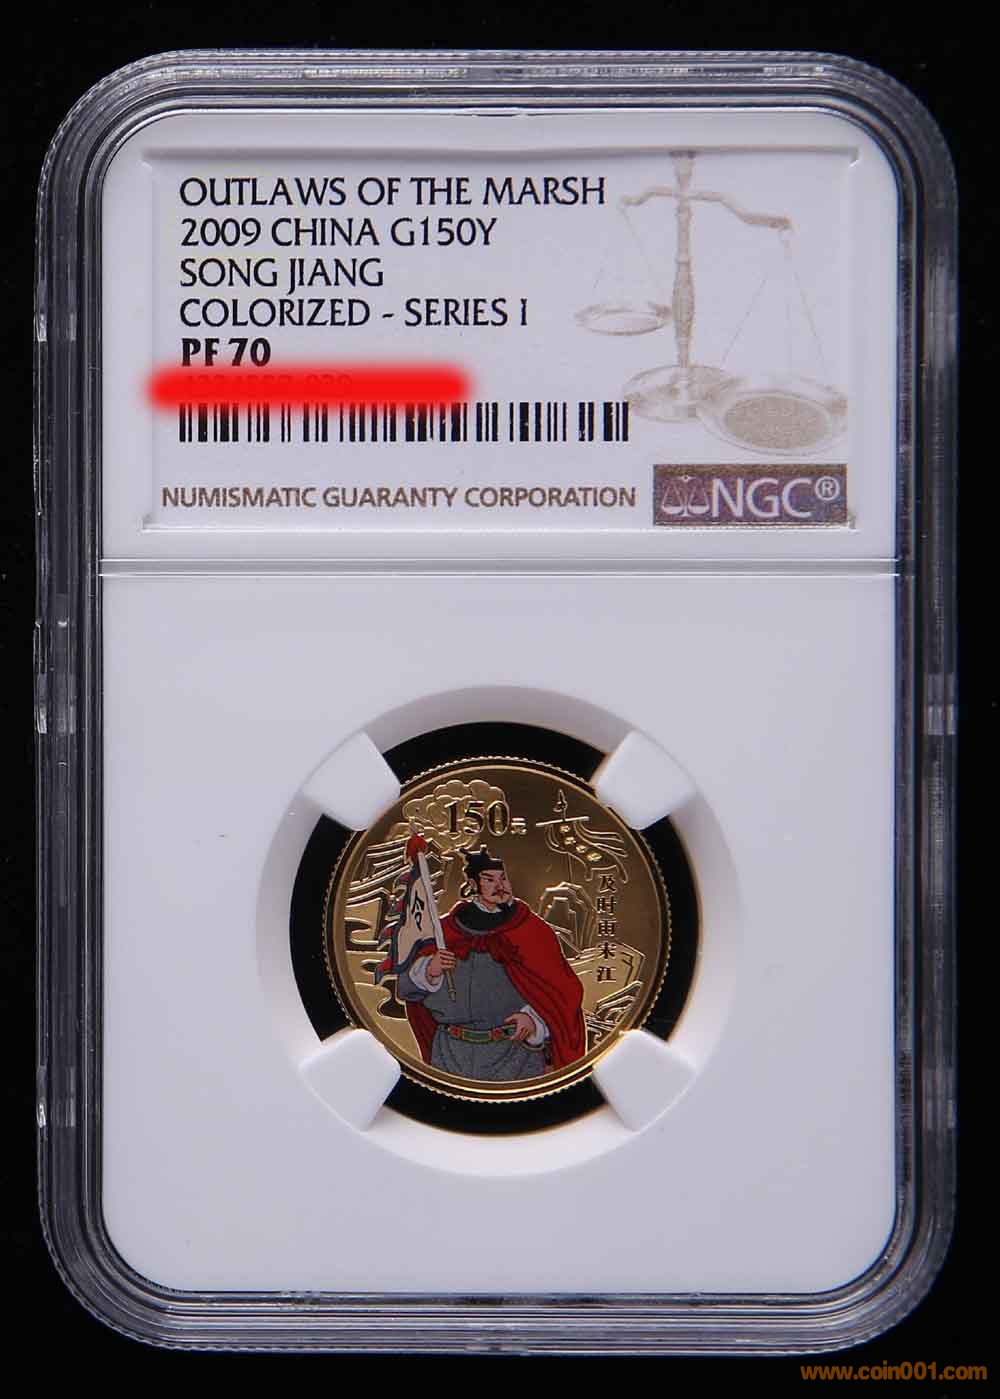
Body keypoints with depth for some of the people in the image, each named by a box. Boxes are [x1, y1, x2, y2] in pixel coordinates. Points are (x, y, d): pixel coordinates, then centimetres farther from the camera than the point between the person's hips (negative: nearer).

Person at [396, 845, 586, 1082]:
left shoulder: (532, 930, 2)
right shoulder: (448, 928, 7)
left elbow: (561, 989, 0)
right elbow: (406, 985, 9)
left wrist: (534, 1018, -16)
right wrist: (429, 970, -11)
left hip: (515, 1048, -2)